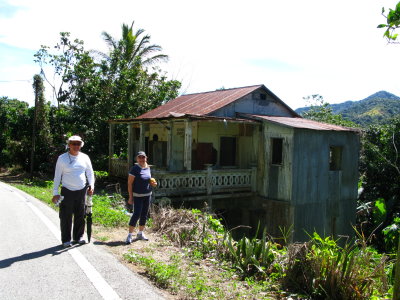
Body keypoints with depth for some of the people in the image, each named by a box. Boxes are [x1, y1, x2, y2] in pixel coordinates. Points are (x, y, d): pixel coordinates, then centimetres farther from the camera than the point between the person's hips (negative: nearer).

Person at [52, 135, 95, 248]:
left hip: (81, 191, 3)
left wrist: (91, 185, -2)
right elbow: (57, 176, 0)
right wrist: (55, 192, -4)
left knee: (80, 216, 10)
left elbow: (90, 173, 14)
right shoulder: (62, 158, -2)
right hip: (67, 191, -3)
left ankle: (78, 237, 25)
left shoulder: (85, 157, 6)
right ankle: (66, 240, 13)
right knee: (66, 217, 0)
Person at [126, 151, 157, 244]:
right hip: (138, 195, -6)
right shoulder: (135, 168, -11)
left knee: (144, 215, 11)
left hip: (147, 195, 7)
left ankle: (140, 233, 25)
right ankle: (129, 235, -2)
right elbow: (130, 183, -12)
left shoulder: (148, 168, 8)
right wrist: (130, 197, -15)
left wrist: (152, 183, 0)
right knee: (136, 214, -11)